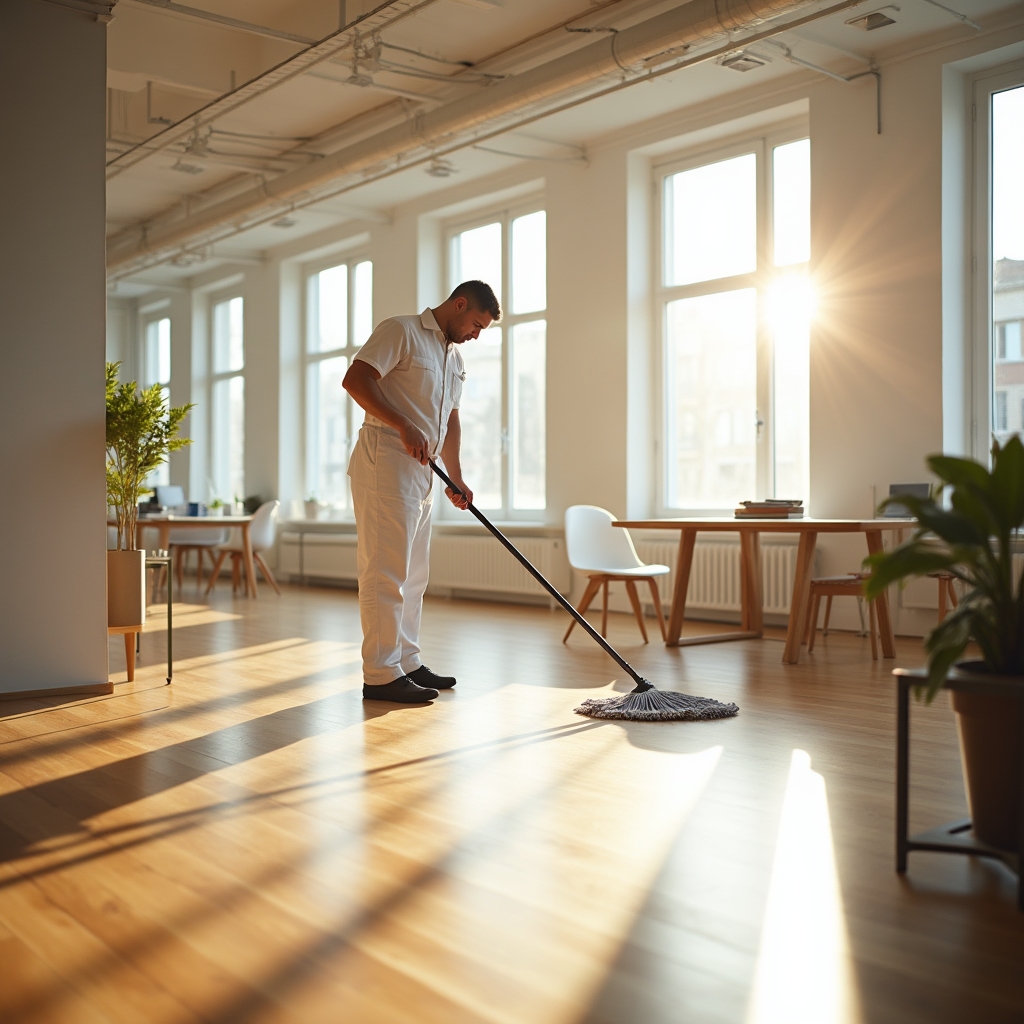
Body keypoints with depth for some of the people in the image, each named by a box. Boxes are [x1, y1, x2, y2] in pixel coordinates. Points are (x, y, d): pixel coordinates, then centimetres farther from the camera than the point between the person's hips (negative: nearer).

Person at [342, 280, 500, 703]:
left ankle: (406, 664, 21)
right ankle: (380, 676, -5)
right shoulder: (400, 331, -6)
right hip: (385, 463, -9)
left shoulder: (455, 358, 21)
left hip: (420, 471, 9)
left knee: (411, 576, 13)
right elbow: (355, 379, -17)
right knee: (385, 572, -9)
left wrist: (455, 478, 20)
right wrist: (404, 426, -23)